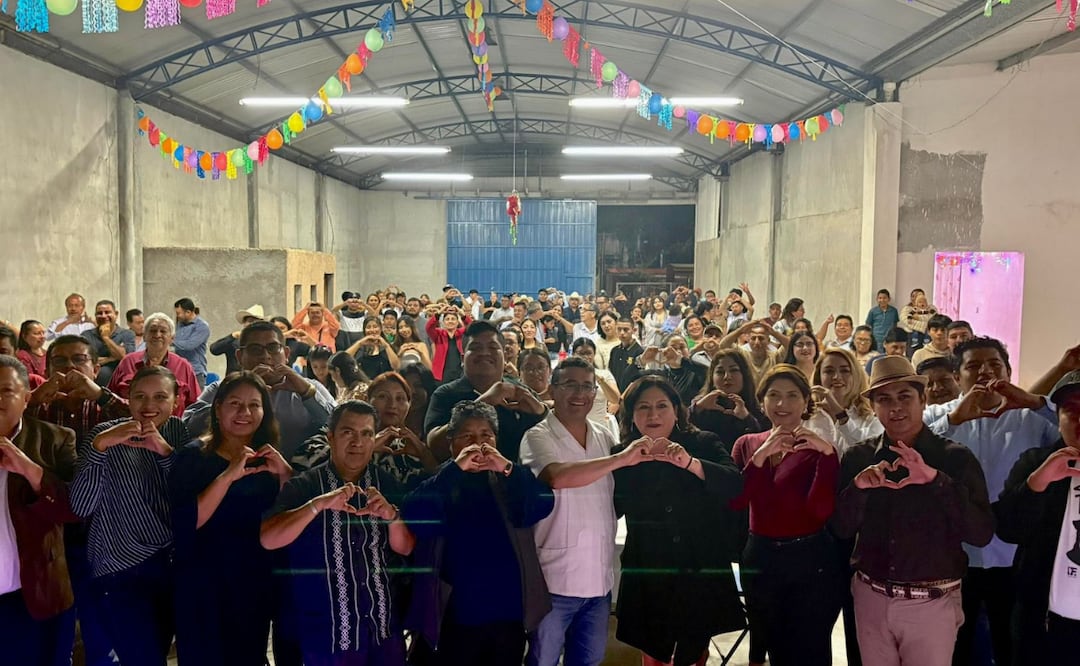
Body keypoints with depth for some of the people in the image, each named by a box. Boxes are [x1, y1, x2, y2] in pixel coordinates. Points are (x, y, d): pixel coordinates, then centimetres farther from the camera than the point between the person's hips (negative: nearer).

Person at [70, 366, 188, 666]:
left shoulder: (180, 431, 2)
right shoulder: (106, 434, -7)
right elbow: (81, 507, -18)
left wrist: (165, 451, -21)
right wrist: (99, 446, -28)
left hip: (173, 563, 4)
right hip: (122, 571, -4)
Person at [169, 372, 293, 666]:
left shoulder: (267, 459, 6)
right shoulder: (193, 456, -9)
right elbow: (185, 523, -21)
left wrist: (284, 473, -12)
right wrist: (228, 476, -28)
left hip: (257, 586, 5)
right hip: (205, 588, -5)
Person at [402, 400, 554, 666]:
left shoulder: (508, 480, 7)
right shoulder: (441, 482, 1)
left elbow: (543, 505, -10)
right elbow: (414, 517, -18)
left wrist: (508, 468, -23)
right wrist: (456, 468, -25)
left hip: (509, 612, 2)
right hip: (459, 615, -2)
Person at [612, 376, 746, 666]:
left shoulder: (704, 444, -4)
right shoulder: (623, 455, -1)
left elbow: (736, 486, -21)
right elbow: (611, 510, -6)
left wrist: (690, 463, -34)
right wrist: (629, 462, -16)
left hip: (701, 573, -1)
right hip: (647, 576, 1)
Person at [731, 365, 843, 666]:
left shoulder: (818, 448, -6)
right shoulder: (747, 444, 3)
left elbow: (822, 510, -19)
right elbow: (735, 501, -11)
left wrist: (827, 453, -26)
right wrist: (760, 456, -21)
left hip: (811, 560, -3)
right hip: (759, 557, 3)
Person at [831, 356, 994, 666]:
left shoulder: (956, 458, -6)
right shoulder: (858, 457, 0)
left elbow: (982, 533, -14)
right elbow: (841, 529, -2)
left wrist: (935, 479, -25)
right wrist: (858, 486, -19)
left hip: (932, 604, -2)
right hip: (870, 598, 2)